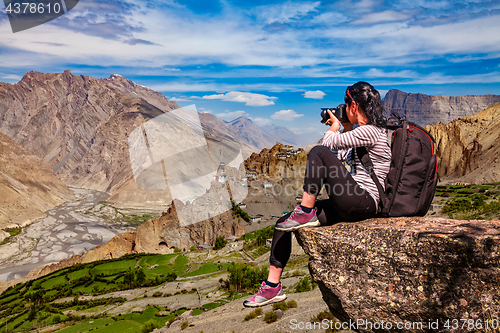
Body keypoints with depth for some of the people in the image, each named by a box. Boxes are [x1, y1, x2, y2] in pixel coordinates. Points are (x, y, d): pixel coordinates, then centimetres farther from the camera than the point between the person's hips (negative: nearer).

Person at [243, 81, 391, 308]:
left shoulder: (370, 131, -13)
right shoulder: (364, 131, 18)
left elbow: (327, 144, -14)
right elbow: (342, 158, 25)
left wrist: (335, 126, 7)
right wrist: (346, 128, 20)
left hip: (364, 203, -10)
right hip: (349, 205, 10)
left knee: (319, 153, -24)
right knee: (283, 223, 1)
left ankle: (306, 213, -13)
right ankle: (272, 287, 7)